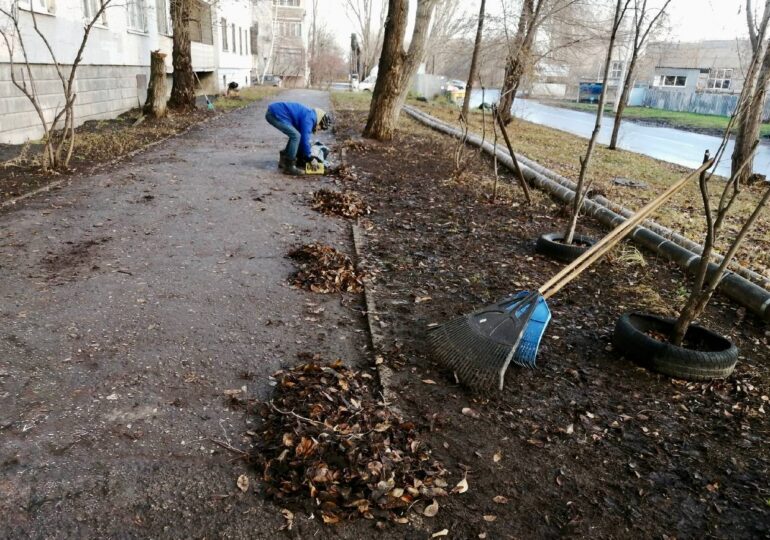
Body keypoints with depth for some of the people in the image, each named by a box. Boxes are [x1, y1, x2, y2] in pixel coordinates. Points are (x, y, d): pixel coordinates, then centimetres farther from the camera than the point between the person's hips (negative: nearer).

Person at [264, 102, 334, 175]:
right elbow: (305, 139, -15)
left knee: (295, 135, 17)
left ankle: (283, 161, 24)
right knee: (295, 136, -13)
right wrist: (309, 157, -5)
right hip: (275, 114, -10)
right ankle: (289, 167, -8)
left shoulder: (309, 114, 16)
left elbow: (303, 137, 24)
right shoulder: (308, 118, -14)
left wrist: (302, 155, 28)